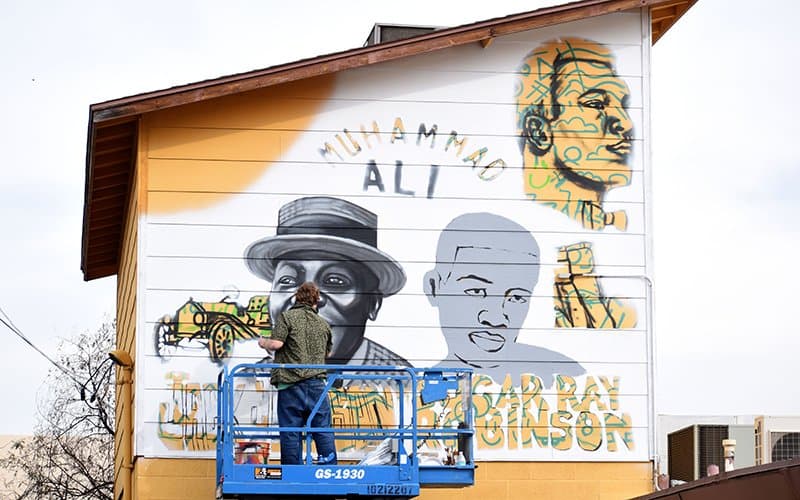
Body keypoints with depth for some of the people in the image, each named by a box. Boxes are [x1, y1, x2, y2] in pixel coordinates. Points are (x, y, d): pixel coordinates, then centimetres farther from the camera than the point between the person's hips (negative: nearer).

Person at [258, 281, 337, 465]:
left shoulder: (287, 317, -1)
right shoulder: (323, 324, 14)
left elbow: (276, 343, -13)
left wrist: (263, 343, 8)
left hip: (291, 383, -3)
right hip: (317, 384, 3)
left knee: (290, 434, 1)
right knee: (323, 430, 6)